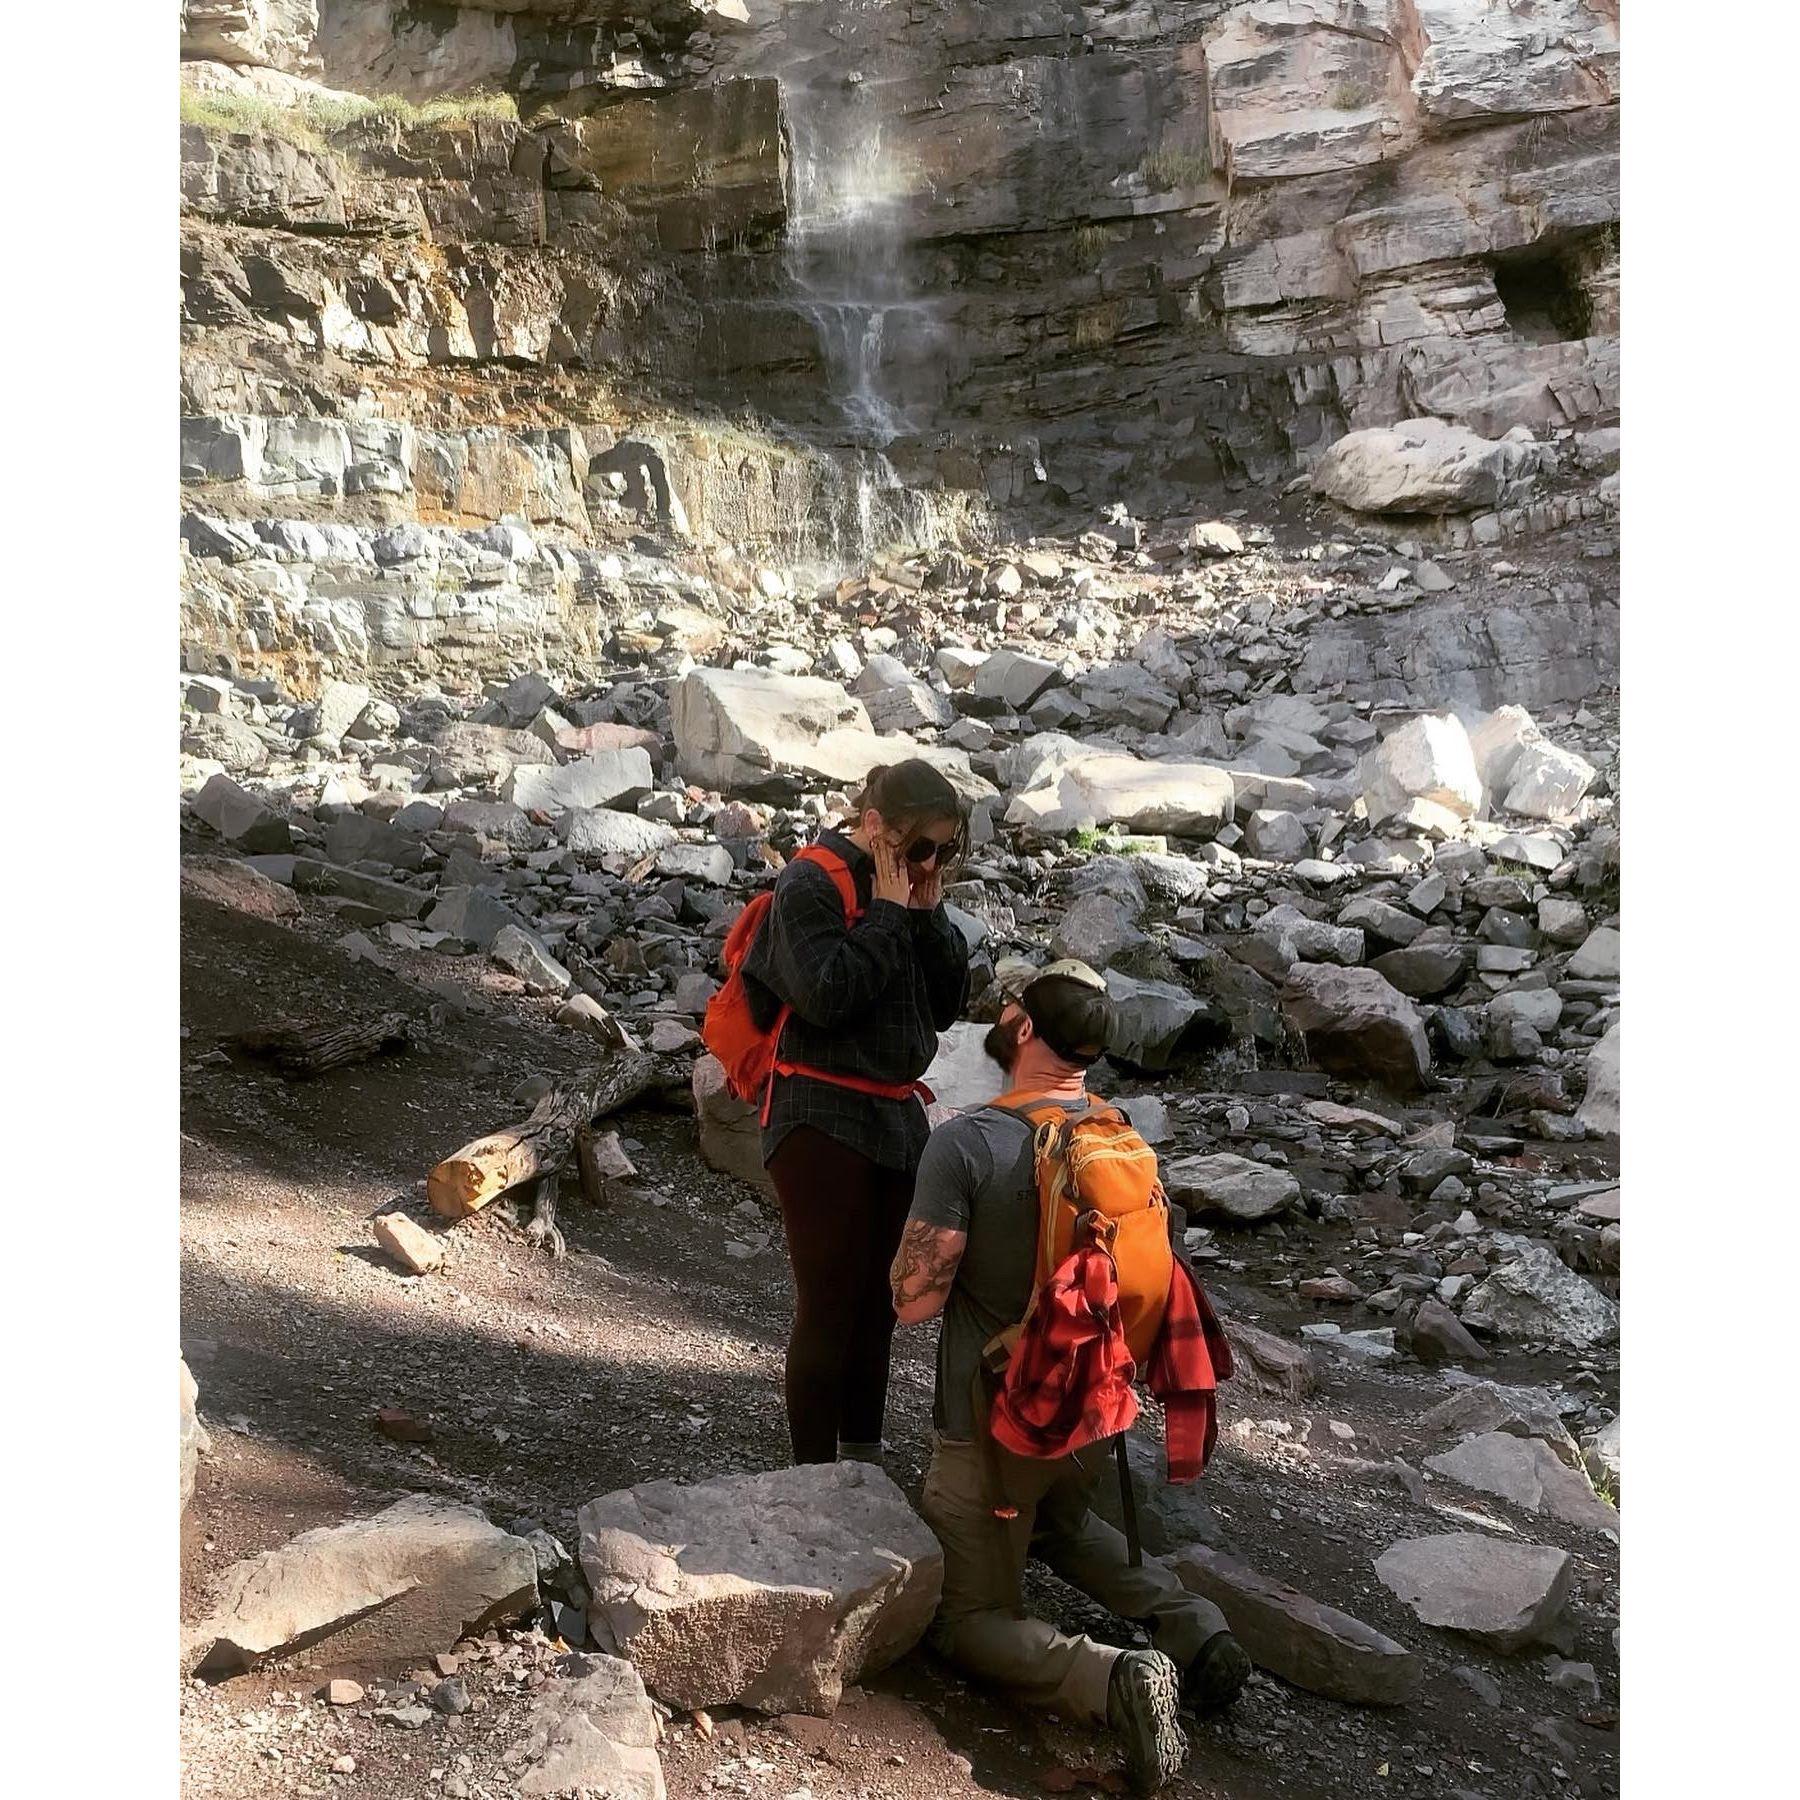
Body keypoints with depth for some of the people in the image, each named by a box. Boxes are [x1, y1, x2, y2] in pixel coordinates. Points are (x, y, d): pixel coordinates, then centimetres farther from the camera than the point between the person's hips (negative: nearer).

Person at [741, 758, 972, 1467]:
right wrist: (888, 912, -18)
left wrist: (928, 913, -5)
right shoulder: (810, 886, -13)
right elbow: (827, 996, -24)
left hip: (895, 1117, 7)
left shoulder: (912, 893, 8)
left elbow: (947, 1007, 5)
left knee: (878, 1303, 15)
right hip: (821, 1121, -7)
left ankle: (864, 1457, 30)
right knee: (829, 1306, -1)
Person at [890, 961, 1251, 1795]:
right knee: (1060, 1523, 35)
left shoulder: (965, 1142, -22)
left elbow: (915, 1300, -22)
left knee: (965, 1620, 12)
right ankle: (1190, 1624, 12)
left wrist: (924, 1235, -3)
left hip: (993, 1429, -5)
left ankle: (1111, 1679, -16)